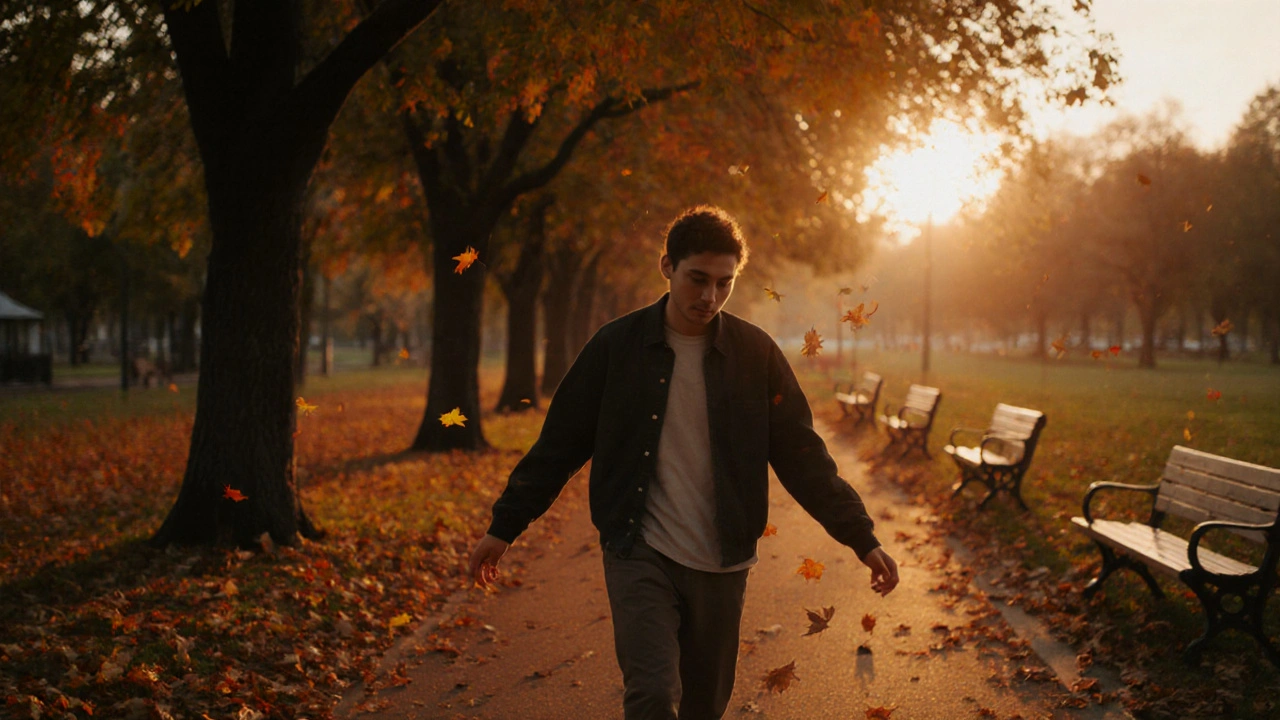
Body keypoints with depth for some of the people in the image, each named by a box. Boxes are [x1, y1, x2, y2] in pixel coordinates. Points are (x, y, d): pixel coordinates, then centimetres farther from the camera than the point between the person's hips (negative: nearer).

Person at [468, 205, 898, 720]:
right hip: (639, 554, -2)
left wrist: (861, 538, -1)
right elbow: (559, 444, 4)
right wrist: (504, 527, 5)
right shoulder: (617, 345, -3)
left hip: (721, 563, 2)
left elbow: (802, 456, 3)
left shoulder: (756, 353, 0)